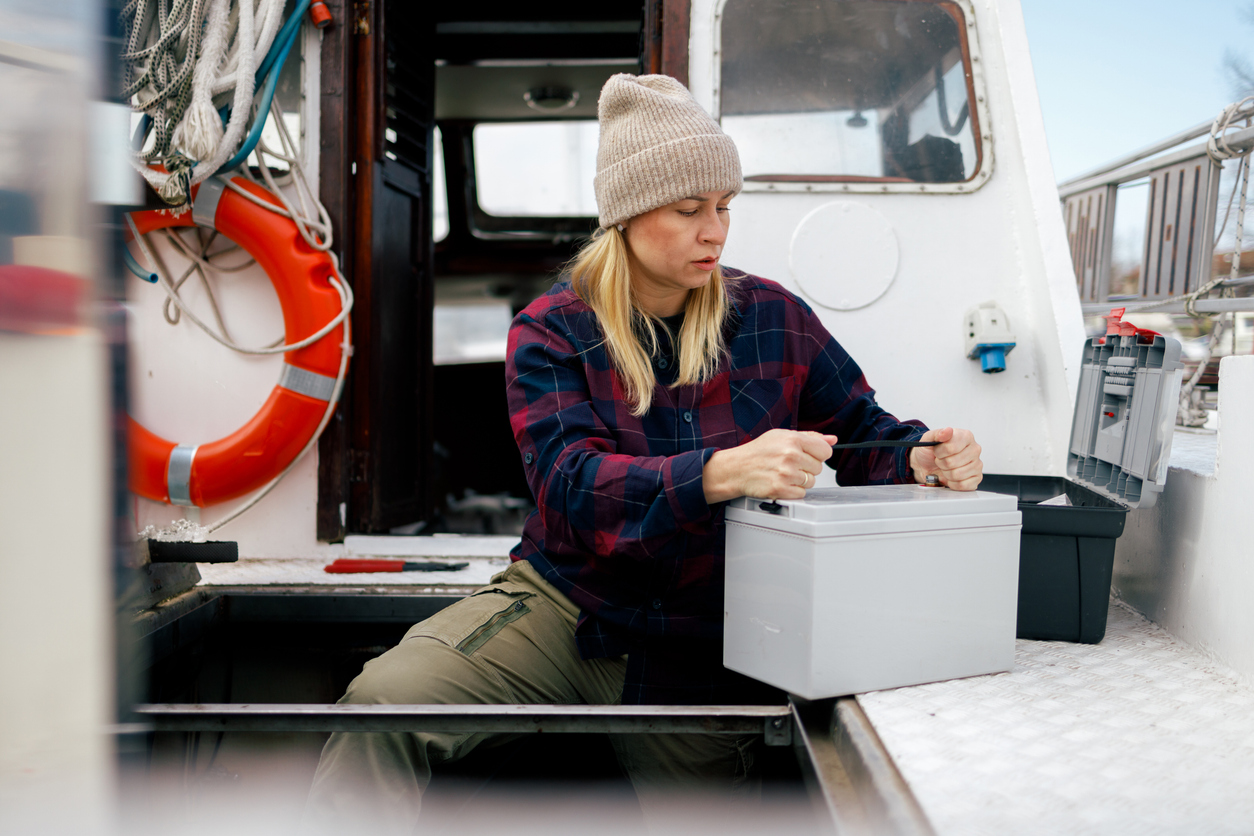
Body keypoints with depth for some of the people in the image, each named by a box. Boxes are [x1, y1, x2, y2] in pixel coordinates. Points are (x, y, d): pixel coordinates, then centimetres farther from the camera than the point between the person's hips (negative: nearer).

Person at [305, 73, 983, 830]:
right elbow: (572, 487, -22)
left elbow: (863, 437, 7)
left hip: (707, 653, 3)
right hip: (568, 606, -2)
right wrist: (723, 472, -40)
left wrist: (922, 458, -18)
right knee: (385, 697, -24)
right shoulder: (552, 332, -6)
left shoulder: (773, 317, 2)